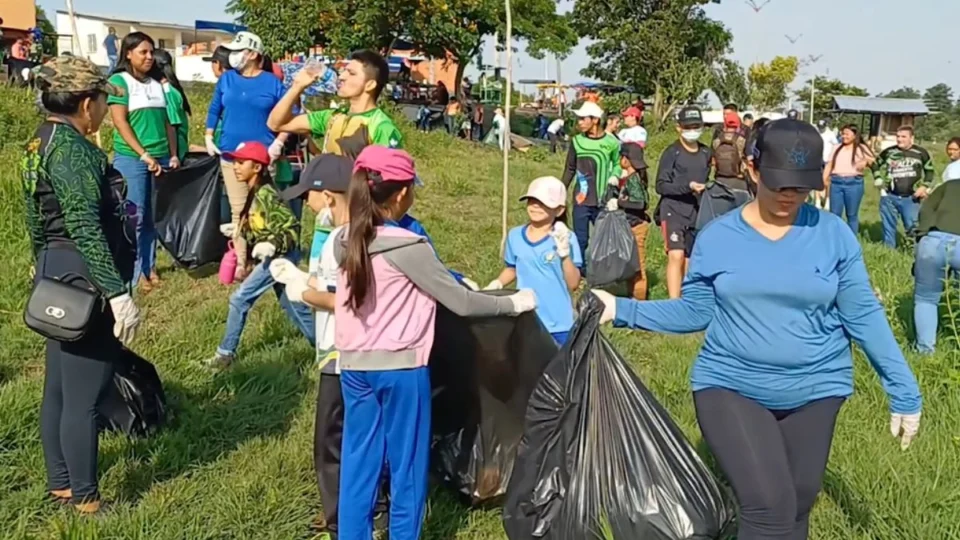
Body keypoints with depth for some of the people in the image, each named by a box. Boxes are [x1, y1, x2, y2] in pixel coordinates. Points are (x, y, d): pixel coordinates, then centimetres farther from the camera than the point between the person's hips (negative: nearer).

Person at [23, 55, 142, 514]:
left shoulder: (42, 141, 12)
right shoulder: (71, 148, -18)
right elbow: (85, 227, -28)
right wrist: (118, 292, -32)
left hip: (57, 272, 11)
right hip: (83, 277, -11)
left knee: (59, 386, 18)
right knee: (83, 394, -1)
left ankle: (60, 483, 31)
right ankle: (85, 499, 9)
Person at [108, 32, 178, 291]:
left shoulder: (157, 84, 14)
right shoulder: (119, 81, -4)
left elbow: (167, 122, 16)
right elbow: (121, 123, -10)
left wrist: (173, 155, 7)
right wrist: (144, 156, -14)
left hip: (161, 158, 5)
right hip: (131, 159, -5)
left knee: (154, 217, 8)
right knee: (135, 217, -3)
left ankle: (150, 267, 17)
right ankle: (135, 273, 3)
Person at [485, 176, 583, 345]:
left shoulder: (566, 238, -12)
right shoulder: (515, 236, -1)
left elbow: (573, 284, -16)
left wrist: (564, 254, -30)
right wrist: (497, 283, -3)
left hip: (559, 324, -3)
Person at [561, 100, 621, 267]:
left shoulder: (611, 142, -5)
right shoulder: (577, 141, 1)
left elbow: (618, 163, 12)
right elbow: (570, 169, 9)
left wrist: (615, 176, -8)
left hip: (602, 201, -1)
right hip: (580, 200, 1)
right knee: (580, 240, 5)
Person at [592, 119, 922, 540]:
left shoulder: (834, 235, -5)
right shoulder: (717, 237, -4)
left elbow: (863, 316, -1)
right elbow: (694, 312, 2)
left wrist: (904, 391, -1)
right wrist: (622, 310, -8)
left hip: (814, 391, 2)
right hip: (731, 386, -2)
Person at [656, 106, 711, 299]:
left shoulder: (706, 153, 12)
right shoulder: (672, 153, -5)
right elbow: (661, 185, -8)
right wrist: (688, 187, -19)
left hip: (696, 214, 6)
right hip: (673, 212, -6)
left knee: (688, 260, 9)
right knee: (676, 256, -19)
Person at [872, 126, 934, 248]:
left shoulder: (921, 153, 0)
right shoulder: (888, 152, 3)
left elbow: (929, 171, 9)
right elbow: (876, 164, 19)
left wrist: (925, 187, -2)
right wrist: (878, 180, 8)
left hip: (911, 198, -2)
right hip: (889, 196, 2)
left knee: (912, 226, -1)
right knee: (888, 225, 10)